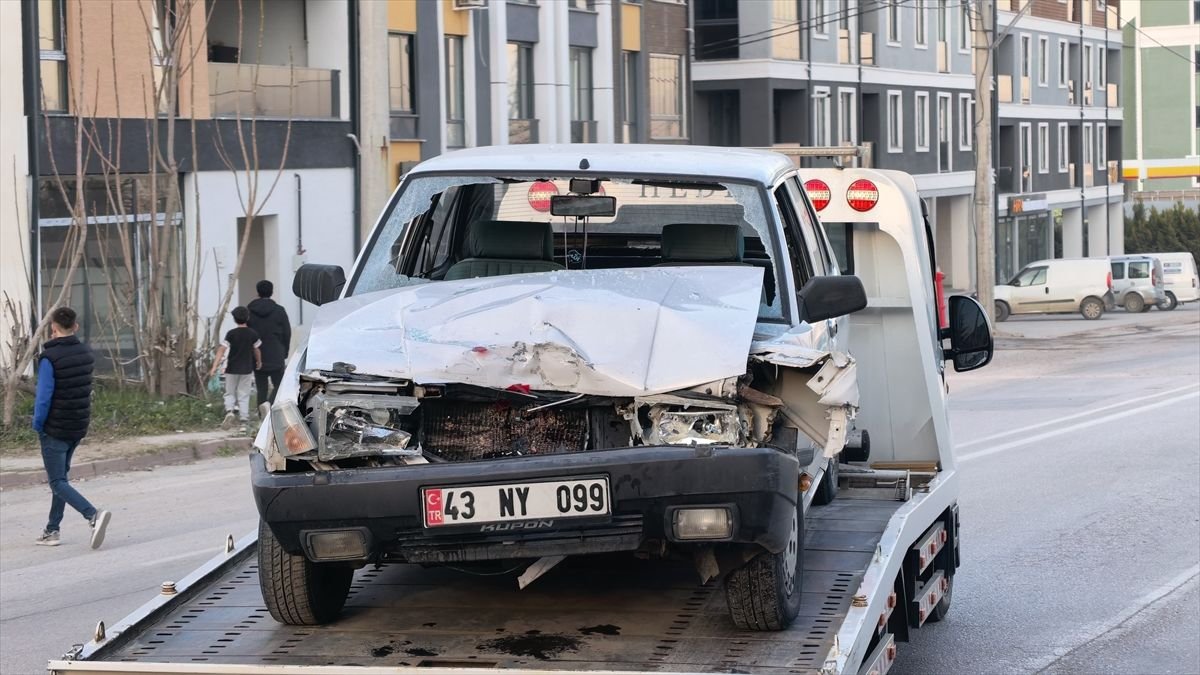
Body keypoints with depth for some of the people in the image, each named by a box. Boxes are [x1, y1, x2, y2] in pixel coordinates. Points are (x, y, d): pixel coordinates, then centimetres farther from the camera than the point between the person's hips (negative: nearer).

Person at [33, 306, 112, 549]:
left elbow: (44, 395, -18)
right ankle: (51, 531, 23)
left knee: (57, 482, -2)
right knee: (61, 477, 19)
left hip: (55, 429, -7)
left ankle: (93, 515, -24)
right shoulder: (86, 354, 4)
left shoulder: (49, 358, -17)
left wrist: (37, 426, -7)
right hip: (79, 427, 7)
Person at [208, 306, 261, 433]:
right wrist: (259, 362, 29)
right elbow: (256, 350, 9)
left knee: (230, 393, 12)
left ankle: (229, 411, -16)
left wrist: (214, 367, -17)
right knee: (244, 396, 7)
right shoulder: (252, 334, -2)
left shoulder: (231, 334, -8)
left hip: (232, 369, -1)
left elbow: (222, 350, -14)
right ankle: (244, 423, 1)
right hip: (246, 370, 1)